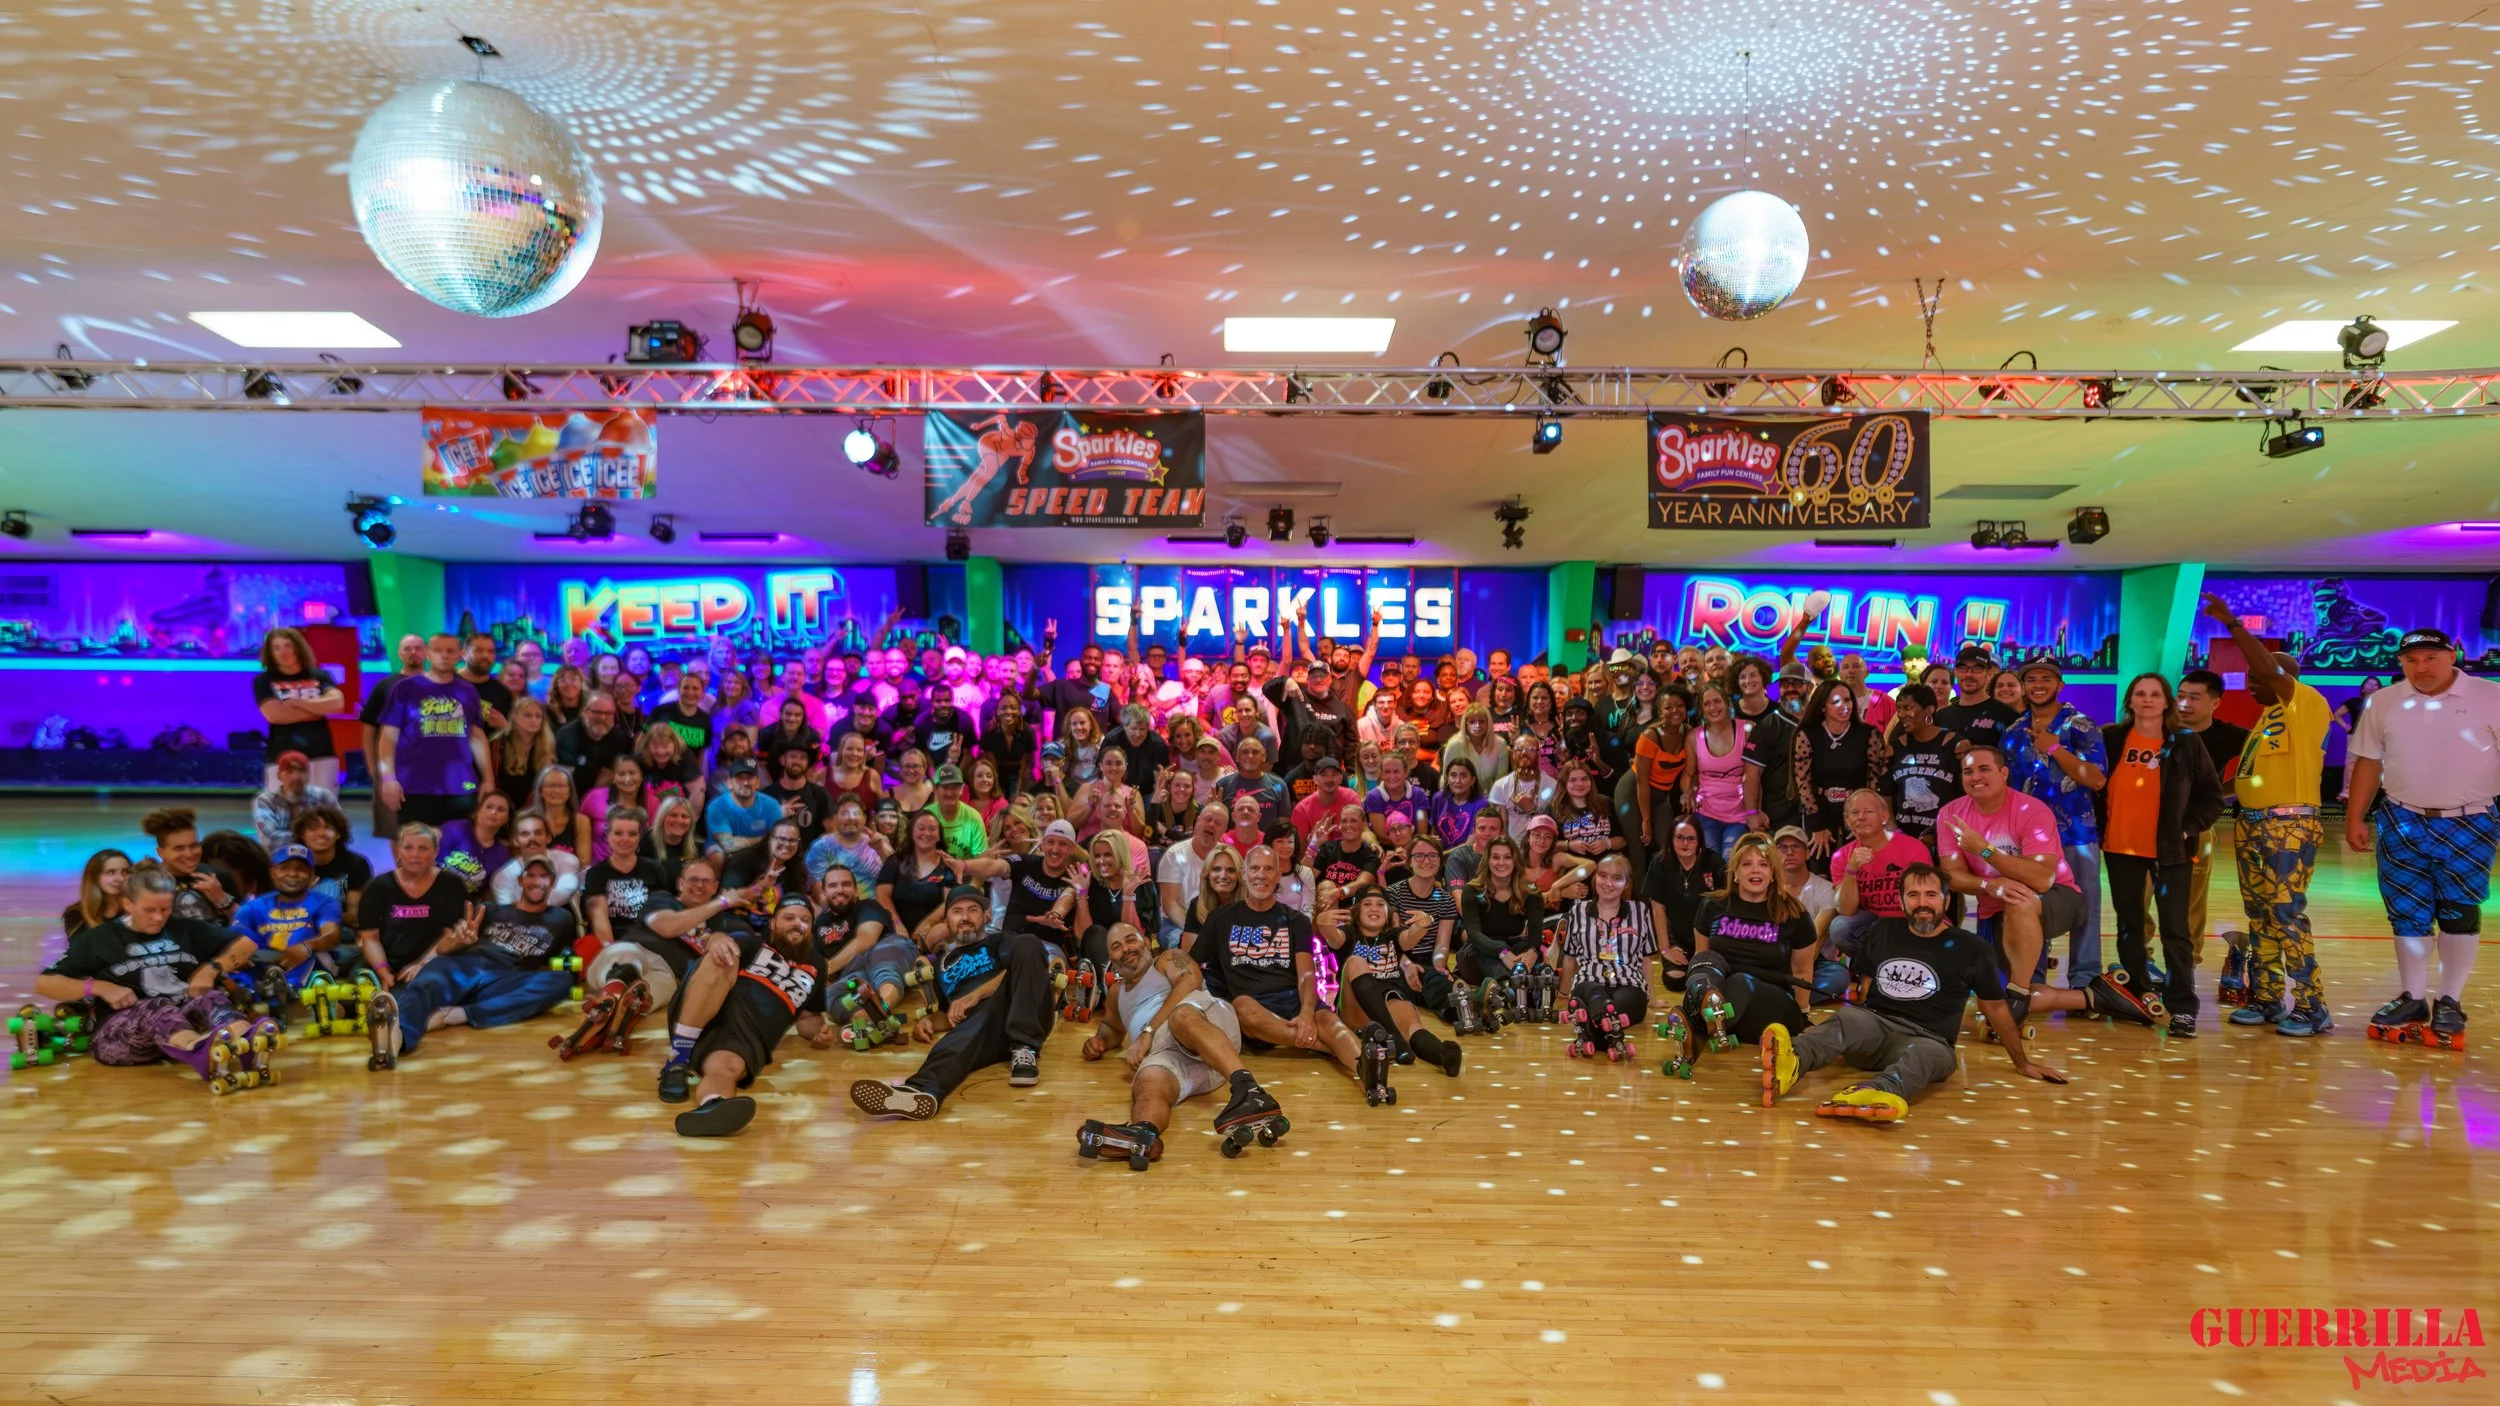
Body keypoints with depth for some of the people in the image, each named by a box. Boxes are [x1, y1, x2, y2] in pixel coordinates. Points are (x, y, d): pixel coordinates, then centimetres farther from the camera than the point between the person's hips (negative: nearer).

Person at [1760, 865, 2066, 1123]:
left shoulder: (1971, 949, 7)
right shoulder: (1883, 932, 13)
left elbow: (1995, 1007, 16)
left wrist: (2022, 1062, 22)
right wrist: (1854, 1032, 18)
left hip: (1928, 1039, -2)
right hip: (1874, 1024, 2)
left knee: (1926, 1054, -39)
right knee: (1846, 1019, -34)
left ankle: (1878, 1092, -75)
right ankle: (1791, 1062, -67)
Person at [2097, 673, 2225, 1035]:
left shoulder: (2185, 743, -1)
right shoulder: (2110, 738, 2)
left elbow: (2212, 796, 3)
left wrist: (2188, 828, -8)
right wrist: (2098, 825, 1)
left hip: (2169, 850, -2)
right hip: (2120, 848, 2)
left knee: (2174, 928, -5)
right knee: (2129, 925, 10)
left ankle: (2182, 1007, -2)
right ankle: (2135, 998, 21)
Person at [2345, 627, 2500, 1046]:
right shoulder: (2384, 702, 4)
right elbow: (2369, 761, 8)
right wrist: (2355, 817, 6)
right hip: (2402, 823, 2)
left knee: (2459, 914, 4)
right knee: (2406, 914, 7)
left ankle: (2449, 1002, 15)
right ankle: (2412, 998, 18)